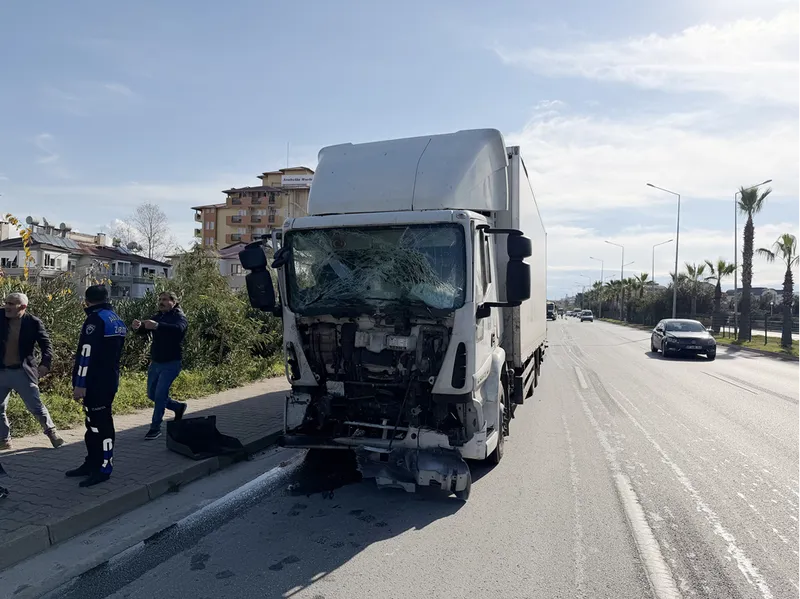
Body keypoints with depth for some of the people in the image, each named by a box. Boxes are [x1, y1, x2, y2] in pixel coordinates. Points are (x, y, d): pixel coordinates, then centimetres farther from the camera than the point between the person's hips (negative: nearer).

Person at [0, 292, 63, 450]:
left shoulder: (33, 322, -8)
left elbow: (46, 345, -9)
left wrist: (45, 364, -21)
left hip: (23, 372, -4)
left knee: (36, 406, 2)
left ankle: (52, 433, 18)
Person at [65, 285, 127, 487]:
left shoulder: (95, 319, -15)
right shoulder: (116, 320, 14)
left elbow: (86, 354, -20)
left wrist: (80, 384, -19)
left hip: (96, 383, -10)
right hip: (110, 380, 10)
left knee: (100, 424, -4)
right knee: (94, 422, 17)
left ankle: (104, 469, 2)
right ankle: (92, 463, 27)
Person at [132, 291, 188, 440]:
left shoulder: (179, 317, -10)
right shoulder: (158, 316, 12)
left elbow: (179, 328, -33)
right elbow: (144, 331, -1)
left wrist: (157, 326, -49)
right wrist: (138, 327, -25)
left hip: (171, 363, -8)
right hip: (155, 362, 8)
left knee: (160, 395, -9)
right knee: (152, 394, 15)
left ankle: (155, 428, 4)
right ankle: (178, 407, 35)